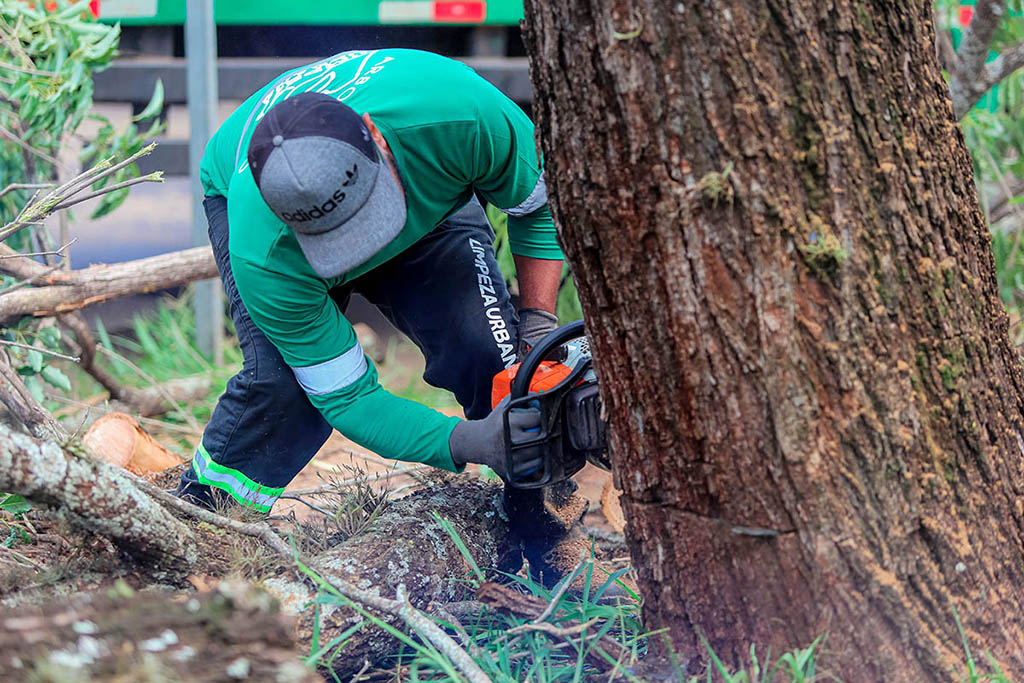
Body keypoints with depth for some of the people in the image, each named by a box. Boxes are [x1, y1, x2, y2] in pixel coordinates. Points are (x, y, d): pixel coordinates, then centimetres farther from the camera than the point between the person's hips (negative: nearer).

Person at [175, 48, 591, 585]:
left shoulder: (462, 117, -43)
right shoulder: (265, 258, -43)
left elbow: (541, 200, -19)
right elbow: (347, 397, -34)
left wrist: (539, 321, -27)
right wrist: (465, 443, -48)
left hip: (428, 199, 2)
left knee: (491, 352, -20)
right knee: (283, 379, -27)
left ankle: (557, 559, -3)